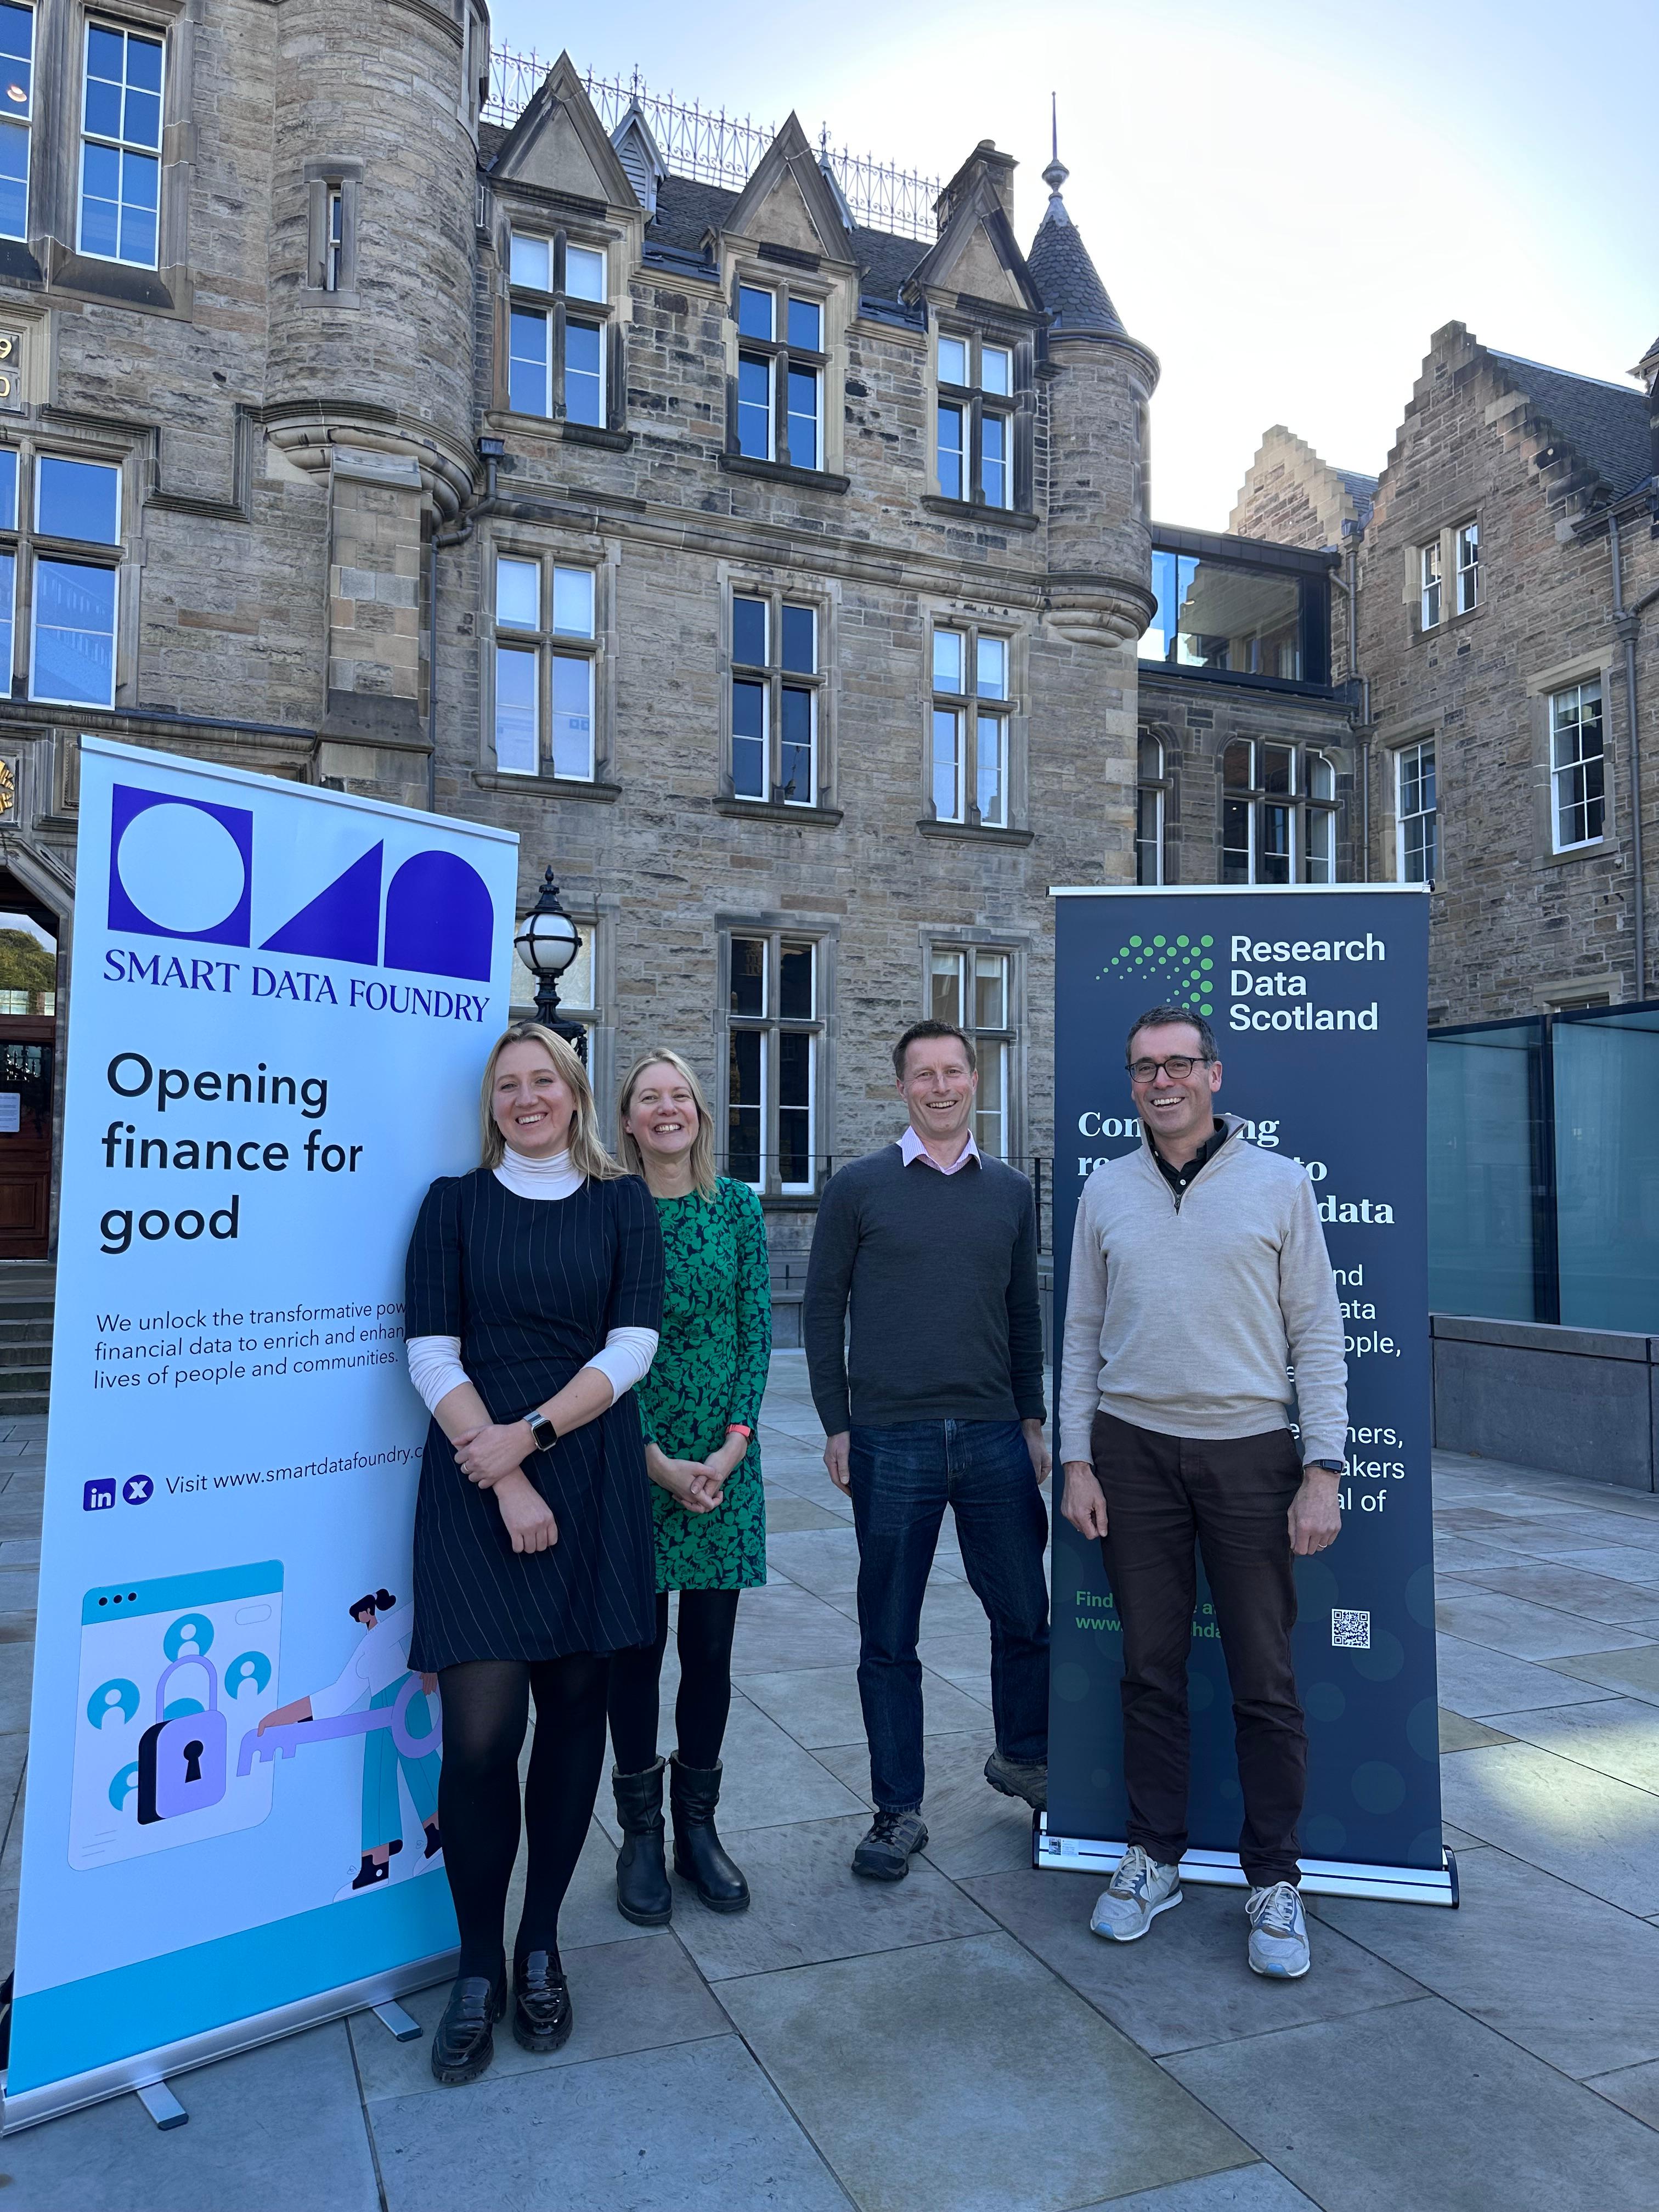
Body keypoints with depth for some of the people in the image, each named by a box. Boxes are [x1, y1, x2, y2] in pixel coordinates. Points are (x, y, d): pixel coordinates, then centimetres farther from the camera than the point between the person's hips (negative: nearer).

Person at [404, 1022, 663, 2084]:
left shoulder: (622, 1203, 7)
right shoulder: (455, 1203, 6)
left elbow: (632, 1346, -1)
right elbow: (433, 1356, -2)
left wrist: (533, 1433, -13)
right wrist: (504, 1480, -11)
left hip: (592, 1480, 1)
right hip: (475, 1482, -1)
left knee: (574, 1710, 8)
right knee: (481, 1731, -6)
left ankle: (541, 1946, 26)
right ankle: (478, 1967, 15)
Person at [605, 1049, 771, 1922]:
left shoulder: (736, 1205, 4)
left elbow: (756, 1331, 2)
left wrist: (732, 1444, -7)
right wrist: (657, 1460, -11)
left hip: (723, 1456, 2)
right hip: (632, 1455, -2)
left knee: (710, 1646, 10)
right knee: (637, 1645, 7)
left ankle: (697, 1827, 27)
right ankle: (640, 1834, 24)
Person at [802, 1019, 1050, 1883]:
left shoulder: (1010, 1191, 9)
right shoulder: (859, 1187, 0)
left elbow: (1024, 1314, 14)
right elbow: (822, 1309, 2)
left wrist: (1032, 1421, 11)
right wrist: (836, 1426, -2)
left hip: (994, 1438, 3)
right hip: (891, 1443, -2)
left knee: (1025, 1615, 11)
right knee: (889, 1638, 6)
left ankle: (1023, 1758, 37)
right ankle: (898, 1810, 22)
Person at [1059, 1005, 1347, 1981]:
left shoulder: (1279, 1184, -1)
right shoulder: (1106, 1192, 5)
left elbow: (1319, 1335, -1)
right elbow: (1082, 1335, 8)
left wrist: (1322, 1472, -6)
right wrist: (1077, 1461, 3)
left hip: (1250, 1450, -2)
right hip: (1134, 1450, 2)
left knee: (1266, 1678, 5)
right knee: (1152, 1668, 11)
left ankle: (1275, 1882, 21)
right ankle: (1155, 1858, 27)